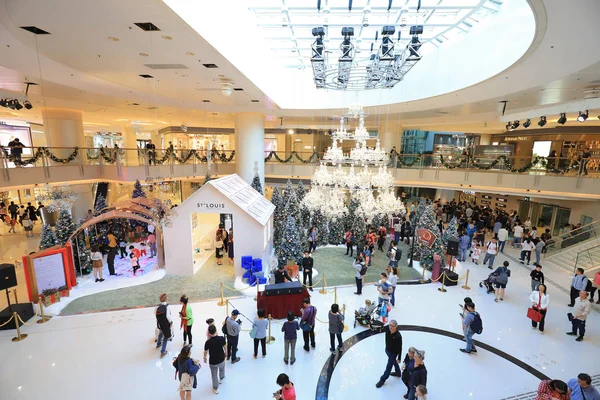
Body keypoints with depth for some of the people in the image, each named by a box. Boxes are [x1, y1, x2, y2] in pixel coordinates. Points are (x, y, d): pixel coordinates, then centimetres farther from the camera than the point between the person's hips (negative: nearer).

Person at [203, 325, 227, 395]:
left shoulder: (208, 342, -29)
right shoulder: (221, 338, -24)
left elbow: (205, 352, -11)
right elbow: (225, 347, -6)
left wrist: (205, 358, 10)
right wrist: (226, 352, 16)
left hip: (213, 361, -2)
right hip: (221, 359, 2)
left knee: (214, 375, 22)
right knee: (222, 369, 33)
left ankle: (215, 389, 40)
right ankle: (221, 379, 60)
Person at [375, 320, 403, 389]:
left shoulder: (398, 336, -37)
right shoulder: (387, 329, -23)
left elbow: (400, 348, -23)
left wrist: (399, 358, -15)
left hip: (393, 353, -6)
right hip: (387, 350, 6)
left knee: (388, 367, 13)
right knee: (394, 362, 32)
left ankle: (382, 380, 33)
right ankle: (398, 372, 59)